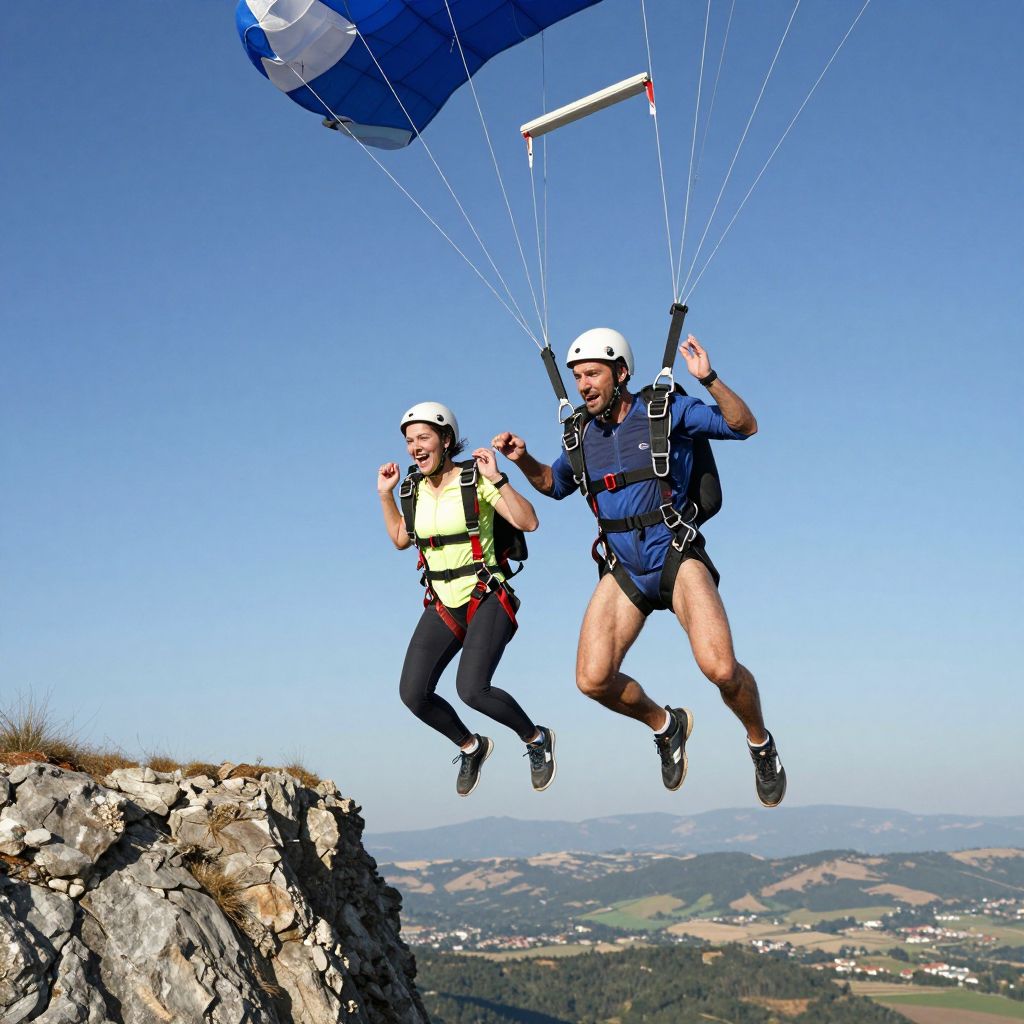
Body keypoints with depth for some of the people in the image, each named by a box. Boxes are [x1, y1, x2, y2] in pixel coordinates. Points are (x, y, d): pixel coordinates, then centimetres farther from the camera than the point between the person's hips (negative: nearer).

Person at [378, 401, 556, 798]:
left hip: (487, 600, -6)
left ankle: (537, 738, 4)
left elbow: (528, 522, -17)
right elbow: (401, 539, 21)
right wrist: (385, 495, 11)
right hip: (442, 606, 6)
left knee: (472, 689, -24)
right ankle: (471, 747, 19)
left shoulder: (475, 479, -10)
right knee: (413, 694, -8)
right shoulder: (414, 488, 6)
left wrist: (496, 478, -25)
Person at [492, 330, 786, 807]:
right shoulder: (581, 433, 9)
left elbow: (744, 426, -8)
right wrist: (523, 459, 7)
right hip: (623, 570, 5)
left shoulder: (668, 411, -4)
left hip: (678, 558, -4)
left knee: (720, 668, -23)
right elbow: (554, 485, 26)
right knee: (594, 680, -11)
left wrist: (709, 379, -23)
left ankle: (761, 744, 8)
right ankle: (666, 725, 19)